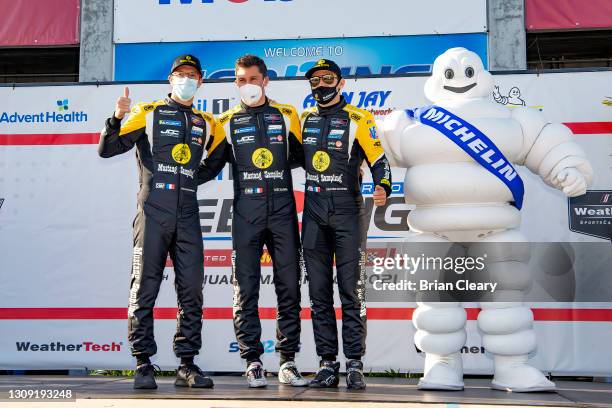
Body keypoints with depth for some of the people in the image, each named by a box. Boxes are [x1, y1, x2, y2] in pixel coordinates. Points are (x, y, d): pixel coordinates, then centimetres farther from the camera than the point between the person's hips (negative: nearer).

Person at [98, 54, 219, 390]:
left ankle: (187, 365, 11)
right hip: (153, 211, -4)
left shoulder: (206, 123, 17)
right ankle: (143, 365, 6)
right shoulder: (149, 113, 6)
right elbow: (106, 149, 0)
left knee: (191, 290, 2)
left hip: (187, 215, 4)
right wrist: (118, 117, -15)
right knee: (145, 288, -2)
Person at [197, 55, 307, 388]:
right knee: (246, 289, -1)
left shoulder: (287, 116, 11)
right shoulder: (227, 122, 11)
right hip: (246, 214, 0)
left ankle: (288, 361, 9)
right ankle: (253, 361, 8)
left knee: (289, 286, 1)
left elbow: (301, 157, 18)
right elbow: (210, 167, 12)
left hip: (282, 212, 0)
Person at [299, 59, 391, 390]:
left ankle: (354, 364, 2)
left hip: (348, 213, -4)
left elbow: (378, 161, -2)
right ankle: (327, 364, 12)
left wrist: (382, 188, -20)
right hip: (313, 214, 5)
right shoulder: (303, 120, 14)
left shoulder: (358, 120, 0)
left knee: (352, 291, -4)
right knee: (319, 294, 5)